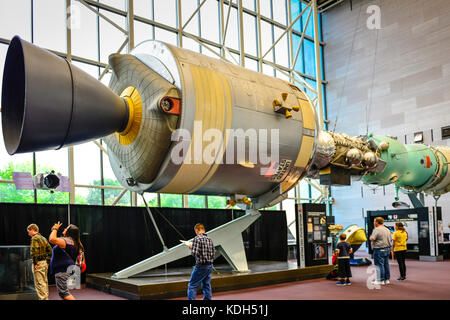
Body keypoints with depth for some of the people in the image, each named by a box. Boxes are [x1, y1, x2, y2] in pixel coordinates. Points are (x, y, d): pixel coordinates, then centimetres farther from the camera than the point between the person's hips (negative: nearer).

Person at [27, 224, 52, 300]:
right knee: (44, 282, 16)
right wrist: (48, 262, 17)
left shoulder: (34, 238, -11)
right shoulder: (43, 238, 15)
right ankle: (46, 297, 23)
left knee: (39, 283, -5)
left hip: (38, 263, -9)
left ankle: (43, 298, -5)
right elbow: (50, 250, 17)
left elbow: (34, 251, -24)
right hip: (45, 262, 9)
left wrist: (35, 262, -19)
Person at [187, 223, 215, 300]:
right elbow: (213, 253, 10)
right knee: (206, 286, 15)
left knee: (192, 285, 1)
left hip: (201, 266, -7)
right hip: (210, 266, 7)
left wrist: (191, 248, 0)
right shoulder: (209, 239, 8)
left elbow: (195, 253, -19)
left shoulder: (197, 239, -12)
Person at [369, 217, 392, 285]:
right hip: (387, 249, 9)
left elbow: (372, 239, -21)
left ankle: (380, 280, -1)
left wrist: (371, 237, -1)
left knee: (379, 265, -3)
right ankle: (387, 279, 19)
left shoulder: (377, 230, -15)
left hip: (379, 249, -9)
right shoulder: (387, 229, 13)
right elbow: (390, 239, 18)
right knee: (386, 264, 13)